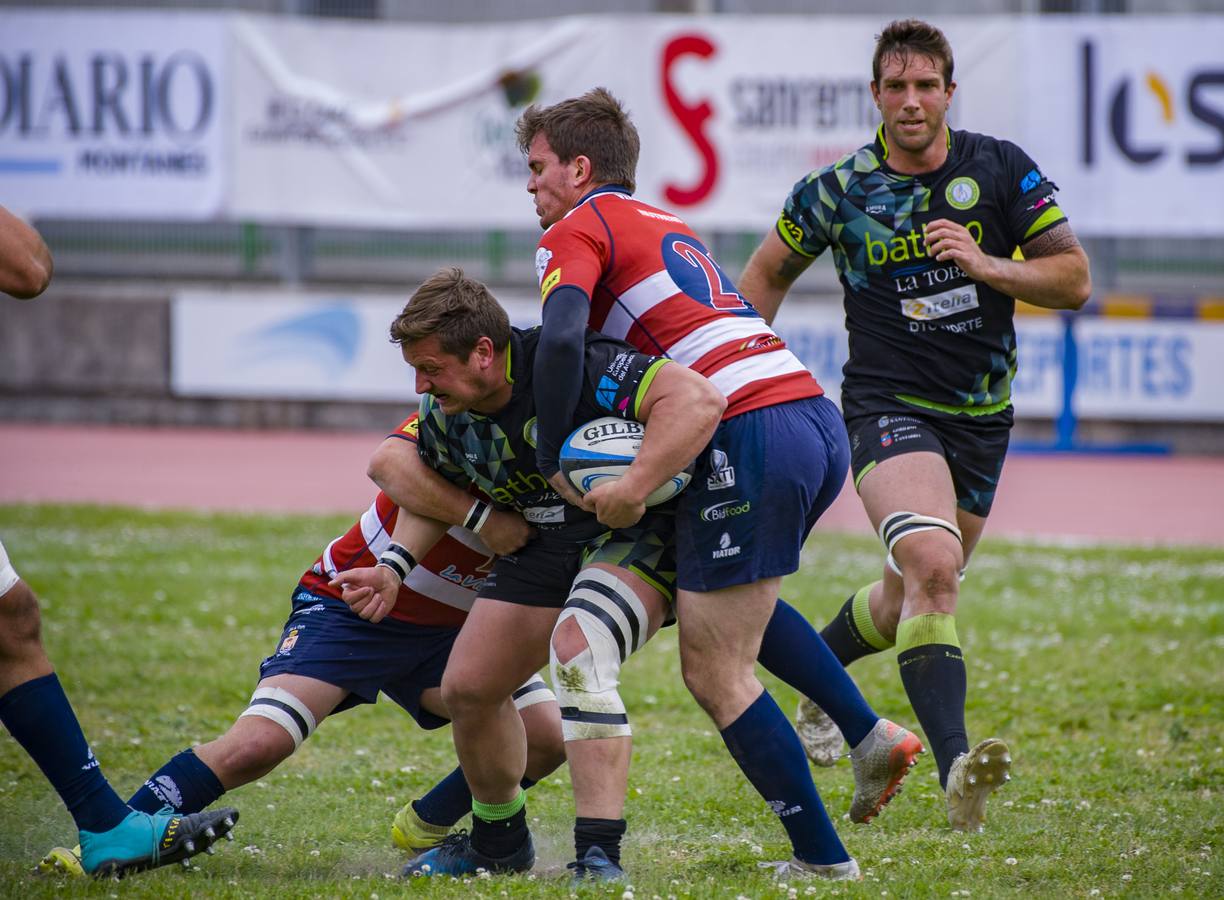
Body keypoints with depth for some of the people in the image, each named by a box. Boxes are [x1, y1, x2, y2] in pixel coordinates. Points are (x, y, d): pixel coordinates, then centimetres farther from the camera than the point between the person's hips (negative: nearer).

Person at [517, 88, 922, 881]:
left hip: (752, 436, -9)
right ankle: (871, 732, 20)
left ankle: (823, 857, 0)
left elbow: (561, 340, -16)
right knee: (735, 597, 33)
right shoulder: (670, 226, 29)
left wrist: (553, 464, -9)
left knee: (716, 672, 1)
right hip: (821, 419, 9)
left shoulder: (576, 230, 3)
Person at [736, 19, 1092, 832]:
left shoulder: (1000, 170, -3)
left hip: (982, 416, 4)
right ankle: (956, 768, -38)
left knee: (914, 597, 17)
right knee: (934, 565, -29)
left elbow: (1075, 279, -3)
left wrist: (987, 265, -18)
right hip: (889, 406, -4)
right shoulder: (839, 191, -5)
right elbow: (768, 275, 12)